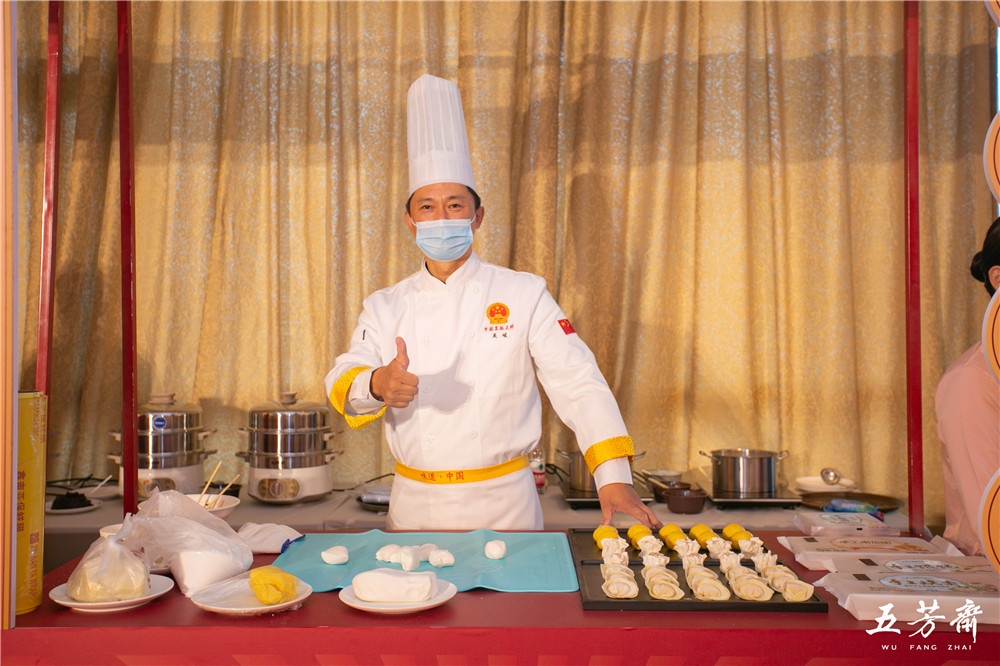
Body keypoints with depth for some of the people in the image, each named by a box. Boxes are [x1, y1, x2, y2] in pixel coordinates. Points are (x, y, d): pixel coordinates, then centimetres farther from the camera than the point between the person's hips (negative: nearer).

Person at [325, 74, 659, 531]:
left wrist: (614, 477, -18)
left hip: (503, 505, -2)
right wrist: (376, 385, -31)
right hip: (415, 506, 2)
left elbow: (578, 383, -8)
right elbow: (342, 383, -6)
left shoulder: (524, 295, -3)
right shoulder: (385, 307, 5)